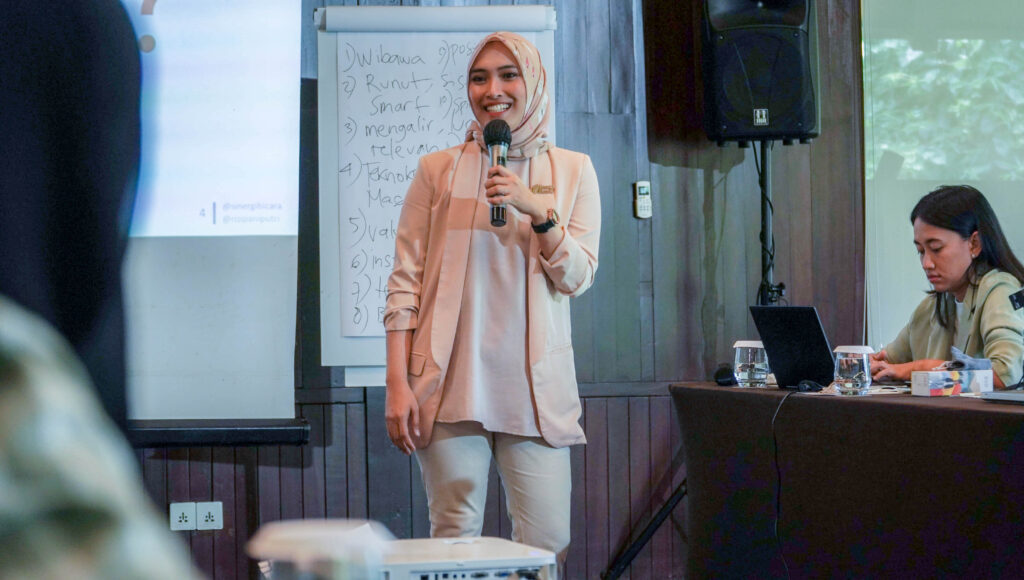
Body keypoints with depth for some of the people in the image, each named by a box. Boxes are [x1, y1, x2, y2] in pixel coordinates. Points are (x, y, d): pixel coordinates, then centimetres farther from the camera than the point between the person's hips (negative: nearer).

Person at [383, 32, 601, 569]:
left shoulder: (572, 171, 11)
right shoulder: (438, 170, 7)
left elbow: (577, 278, 4)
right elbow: (404, 284, 4)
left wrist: (538, 212, -12)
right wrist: (397, 383, -5)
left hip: (535, 384, 1)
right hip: (450, 384, -1)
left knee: (546, 543, -3)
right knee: (454, 539, -3)